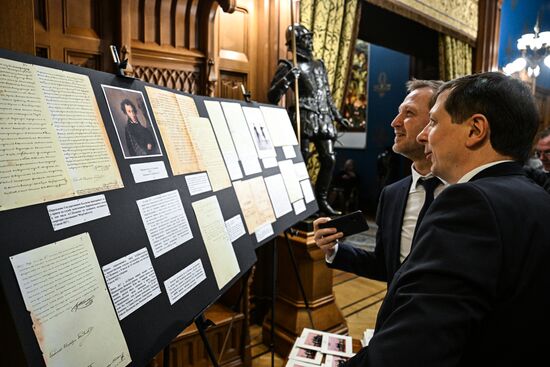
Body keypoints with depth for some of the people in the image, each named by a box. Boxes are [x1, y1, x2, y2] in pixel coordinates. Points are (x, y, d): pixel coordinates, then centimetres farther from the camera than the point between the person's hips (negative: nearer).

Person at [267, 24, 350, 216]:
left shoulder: (319, 64, 22)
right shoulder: (289, 66, 0)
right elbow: (272, 96, -9)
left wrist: (337, 115, 26)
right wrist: (287, 79, -23)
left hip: (324, 118, 6)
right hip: (305, 117, -6)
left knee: (329, 159, 1)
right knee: (301, 159, -7)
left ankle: (321, 200, 12)